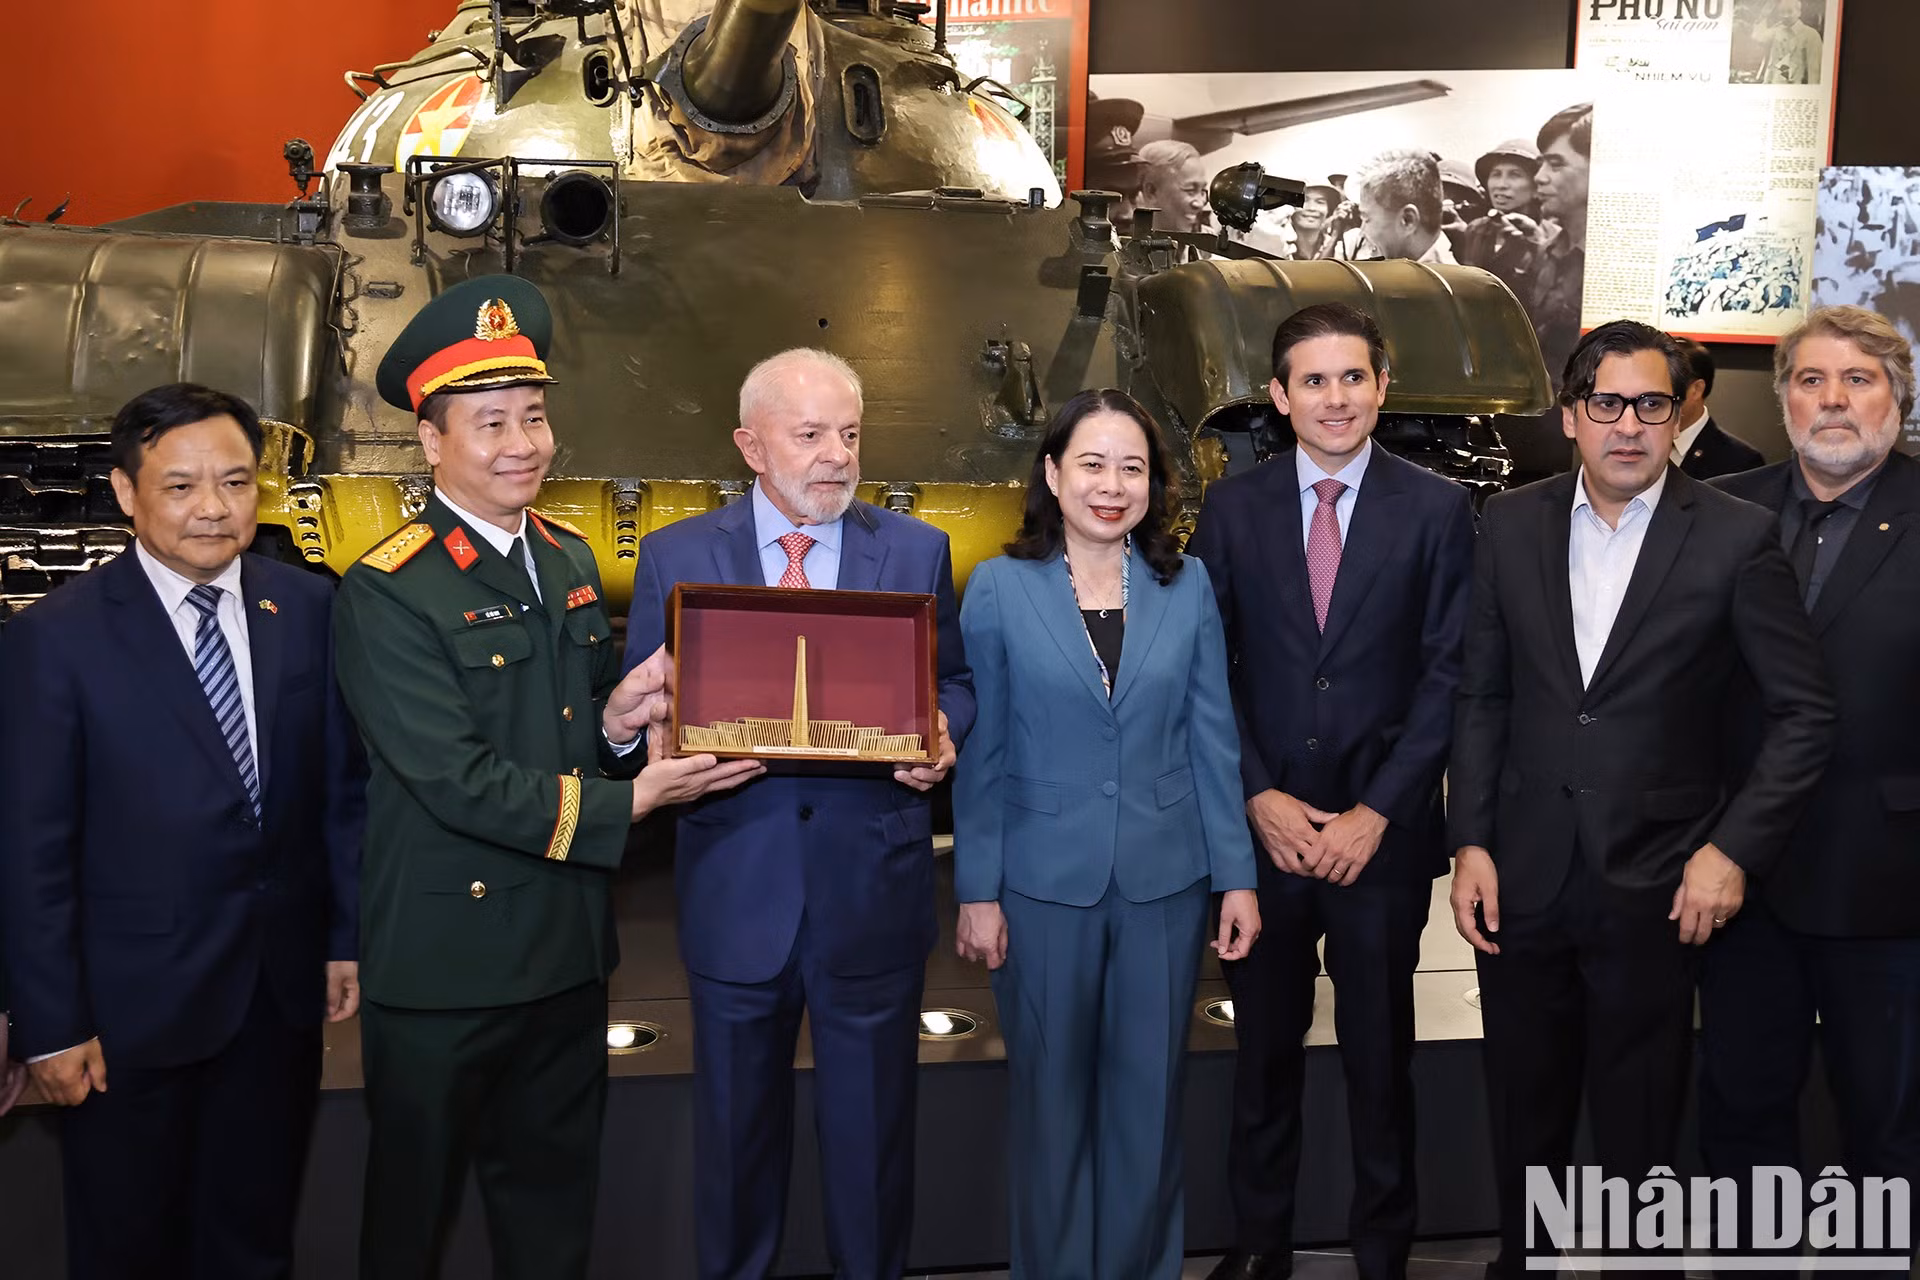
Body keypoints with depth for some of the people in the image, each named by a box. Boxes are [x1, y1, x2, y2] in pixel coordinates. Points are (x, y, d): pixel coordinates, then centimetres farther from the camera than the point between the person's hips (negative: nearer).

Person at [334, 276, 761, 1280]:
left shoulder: (570, 561, 7)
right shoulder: (385, 593, -15)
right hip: (444, 961, -6)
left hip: (568, 950, 6)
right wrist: (627, 802, -20)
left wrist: (618, 721, -9)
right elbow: (458, 780, -20)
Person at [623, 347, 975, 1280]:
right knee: (736, 1128, 17)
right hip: (735, 888, 0)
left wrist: (941, 735, -15)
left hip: (874, 887, 0)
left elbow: (952, 683, 7)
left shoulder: (917, 551, 3)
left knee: (872, 1127, 15)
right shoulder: (675, 556, 1)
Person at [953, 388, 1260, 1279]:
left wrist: (1237, 874, 0)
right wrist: (976, 891, -4)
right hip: (1044, 881, -1)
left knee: (1149, 1096, 12)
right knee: (1051, 1095, 12)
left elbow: (1213, 739, 2)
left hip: (1166, 880, 2)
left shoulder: (1186, 585, 0)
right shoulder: (999, 587, -4)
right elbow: (981, 752, -3)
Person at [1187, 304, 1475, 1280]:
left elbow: (1448, 673, -4)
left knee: (1379, 1053, 11)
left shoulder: (1435, 509, -1)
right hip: (1261, 825, 1)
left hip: (1382, 832, -1)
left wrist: (1376, 811, -10)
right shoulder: (1232, 508, 2)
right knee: (1264, 1046, 13)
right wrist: (1258, 798, -7)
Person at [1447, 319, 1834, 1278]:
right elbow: (1483, 696, 6)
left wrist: (1734, 849, -10)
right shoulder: (1512, 525, 2)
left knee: (1637, 1132, 11)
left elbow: (1804, 712, -3)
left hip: (1654, 889, -2)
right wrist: (1469, 843, 0)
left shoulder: (1735, 537, -6)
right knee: (1524, 1119, 17)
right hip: (1523, 879, 3)